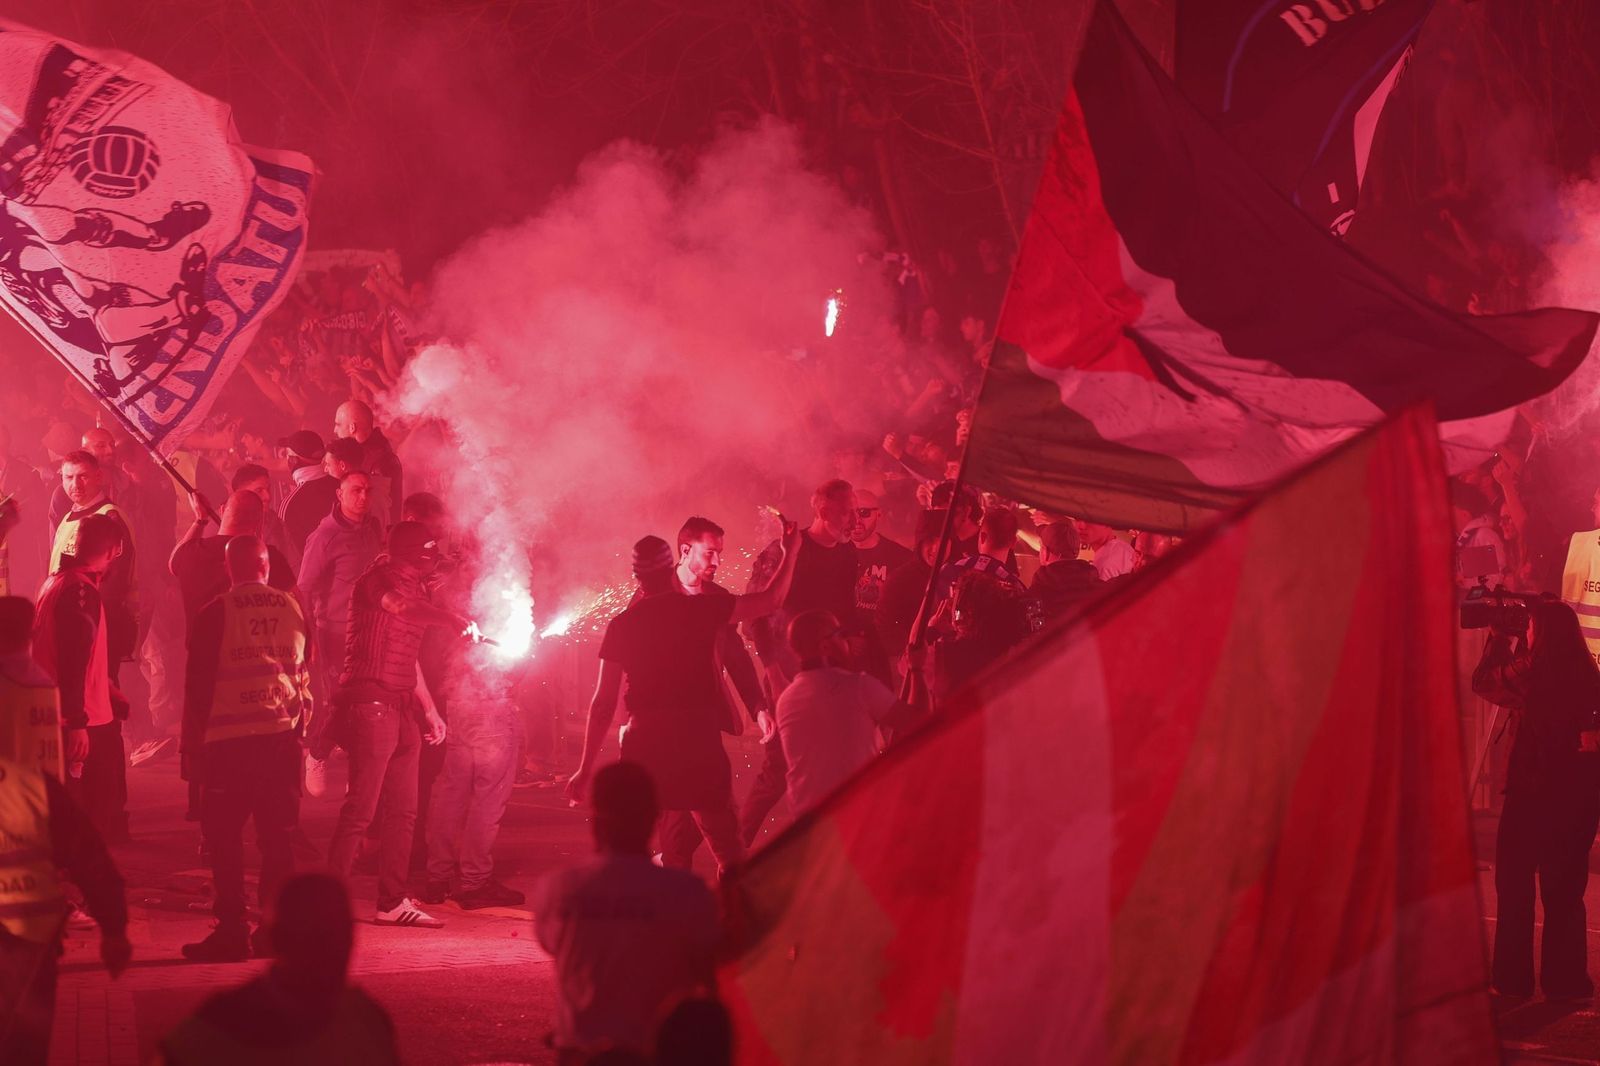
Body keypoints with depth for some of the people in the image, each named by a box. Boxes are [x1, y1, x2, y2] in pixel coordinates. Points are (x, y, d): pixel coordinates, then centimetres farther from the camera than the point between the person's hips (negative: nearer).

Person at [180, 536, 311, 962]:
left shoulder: (214, 615, -4)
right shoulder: (293, 610, 5)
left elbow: (197, 686, -1)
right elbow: (305, 677, 12)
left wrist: (191, 746, 5)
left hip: (228, 740, -3)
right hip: (283, 736, 3)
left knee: (224, 836, 2)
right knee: (277, 837, 9)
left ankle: (232, 931, -1)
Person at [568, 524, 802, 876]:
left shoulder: (622, 626, 1)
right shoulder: (702, 609, -2)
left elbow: (603, 703, 0)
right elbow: (770, 600, 8)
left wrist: (585, 770, 5)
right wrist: (791, 553, 24)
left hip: (646, 745, 1)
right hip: (700, 739, -1)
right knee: (727, 848, 8)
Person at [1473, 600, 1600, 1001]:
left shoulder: (1533, 670, -13)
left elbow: (1483, 682, 0)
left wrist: (1498, 638, 11)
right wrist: (1511, 642, 17)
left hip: (1535, 788, -5)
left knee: (1515, 882, 8)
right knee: (1564, 888, 12)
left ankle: (1512, 979, 8)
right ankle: (1566, 981, 13)